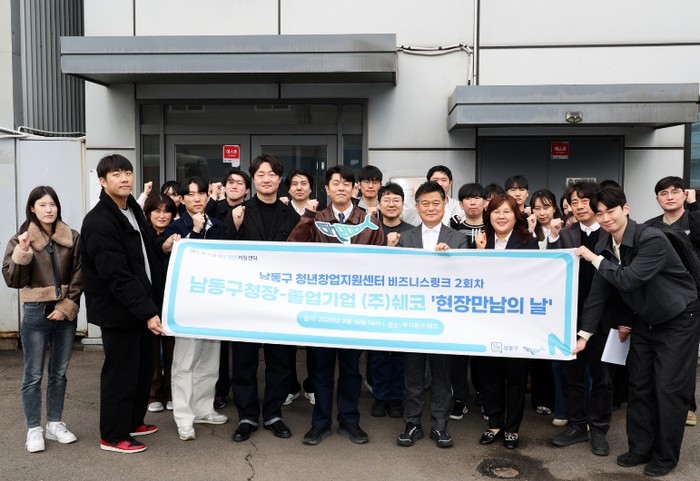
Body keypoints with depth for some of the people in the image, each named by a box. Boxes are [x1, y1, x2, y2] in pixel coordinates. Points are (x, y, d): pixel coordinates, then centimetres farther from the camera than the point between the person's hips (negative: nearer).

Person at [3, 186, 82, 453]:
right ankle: (34, 429, 14)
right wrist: (22, 253, -23)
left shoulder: (72, 238, 1)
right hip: (35, 313, -2)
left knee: (59, 372, 12)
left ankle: (55, 424, 24)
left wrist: (67, 306, -8)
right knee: (33, 375, 3)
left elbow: (79, 276, 1)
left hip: (65, 313, 2)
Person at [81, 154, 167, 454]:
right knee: (120, 372, 2)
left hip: (141, 306, 9)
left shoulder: (133, 210, 10)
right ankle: (113, 436, 18)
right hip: (117, 310, -9)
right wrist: (147, 312, -26)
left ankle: (133, 422, 35)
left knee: (143, 368, 17)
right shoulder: (99, 222, -18)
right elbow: (117, 276, -24)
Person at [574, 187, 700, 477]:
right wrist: (584, 335, -8)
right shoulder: (604, 246, -6)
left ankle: (665, 456, 16)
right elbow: (597, 293, -5)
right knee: (638, 385, 10)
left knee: (669, 389, -1)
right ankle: (640, 448, 24)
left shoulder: (652, 239, -28)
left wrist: (595, 259, -24)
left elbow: (628, 280, -35)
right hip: (645, 321, 7)